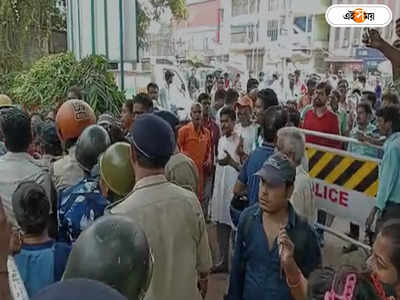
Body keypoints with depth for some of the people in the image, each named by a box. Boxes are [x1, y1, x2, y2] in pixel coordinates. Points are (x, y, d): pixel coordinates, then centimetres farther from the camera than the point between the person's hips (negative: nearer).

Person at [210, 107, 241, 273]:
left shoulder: (239, 141, -14)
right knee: (221, 225, 14)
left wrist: (231, 162, -32)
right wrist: (215, 191, 17)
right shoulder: (221, 140, 11)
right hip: (220, 189, 8)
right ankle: (223, 261, 27)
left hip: (234, 190, -8)